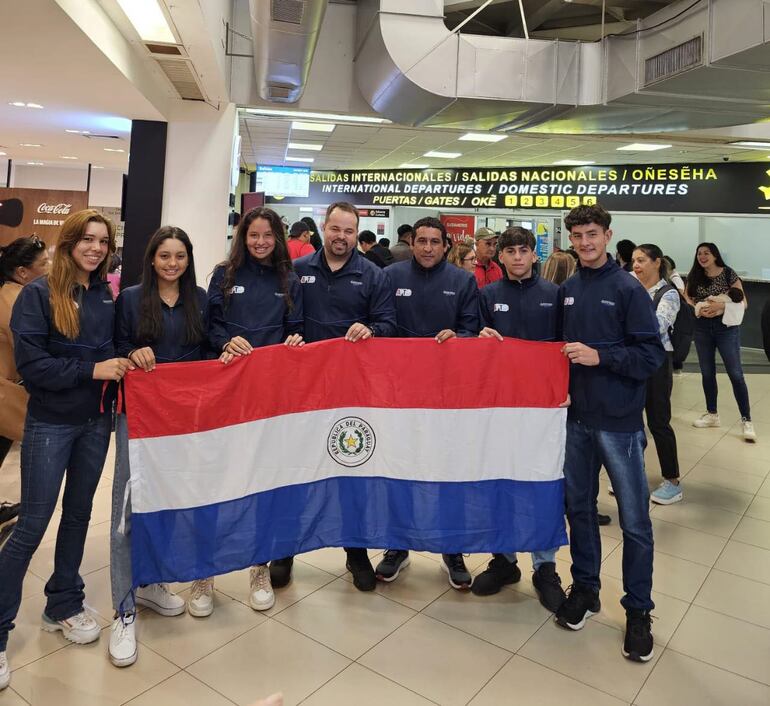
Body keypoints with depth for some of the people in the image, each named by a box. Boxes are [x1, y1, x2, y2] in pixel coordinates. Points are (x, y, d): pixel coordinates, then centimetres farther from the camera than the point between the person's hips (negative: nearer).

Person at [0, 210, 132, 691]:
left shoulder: (108, 295, 4)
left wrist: (129, 358, -7)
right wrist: (90, 370, -22)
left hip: (96, 421, 5)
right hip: (50, 424, -5)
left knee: (78, 514, 16)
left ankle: (64, 606, 34)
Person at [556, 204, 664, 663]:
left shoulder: (628, 288, -8)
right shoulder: (567, 290, 6)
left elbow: (652, 355, -12)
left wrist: (599, 356, -21)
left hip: (620, 421, -5)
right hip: (578, 417, 5)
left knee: (635, 520, 5)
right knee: (579, 506, 15)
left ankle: (639, 610, 22)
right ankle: (585, 587, 34)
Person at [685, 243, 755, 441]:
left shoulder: (728, 274, -6)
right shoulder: (694, 276, 4)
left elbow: (742, 303, -7)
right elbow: (687, 300, 5)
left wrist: (720, 306, -22)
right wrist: (700, 309, -14)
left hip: (727, 327, -4)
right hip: (702, 328, 4)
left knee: (735, 374, -5)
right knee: (707, 373, 10)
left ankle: (746, 420, 2)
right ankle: (712, 414, 25)